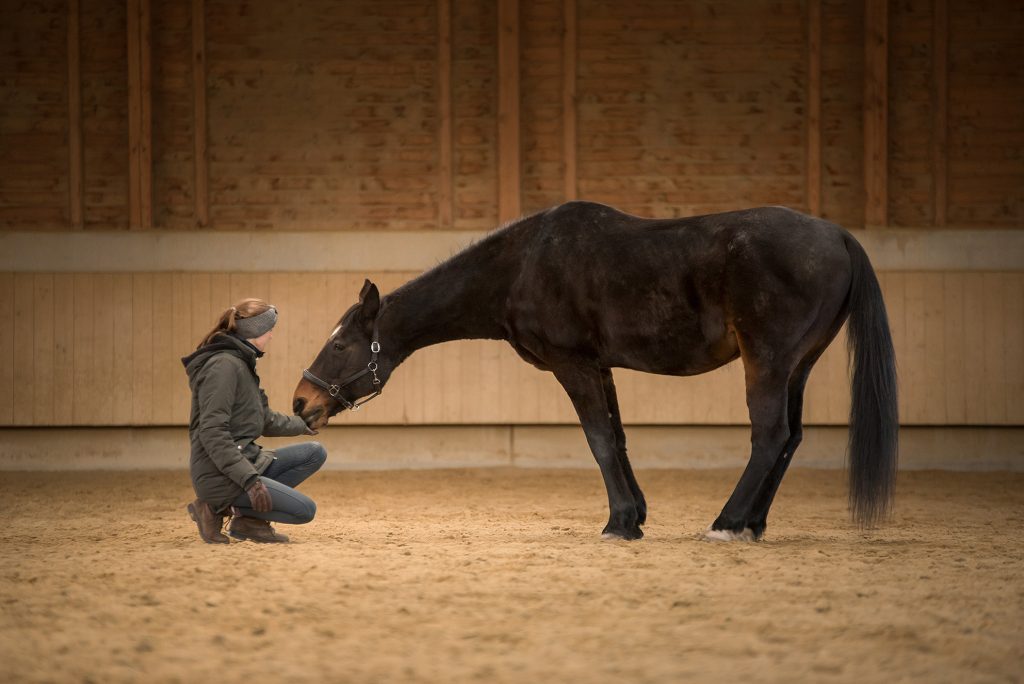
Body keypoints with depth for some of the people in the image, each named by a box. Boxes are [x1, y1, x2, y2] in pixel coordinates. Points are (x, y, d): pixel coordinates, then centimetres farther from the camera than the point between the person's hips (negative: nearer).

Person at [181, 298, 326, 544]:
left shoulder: (241, 364, 15)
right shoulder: (224, 365, -16)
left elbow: (266, 421, 28)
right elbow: (213, 433, -24)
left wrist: (302, 424, 42)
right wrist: (249, 479, -28)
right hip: (221, 475, -10)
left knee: (315, 453, 10)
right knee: (304, 509, -13)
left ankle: (250, 518, 5)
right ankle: (218, 507, -6)